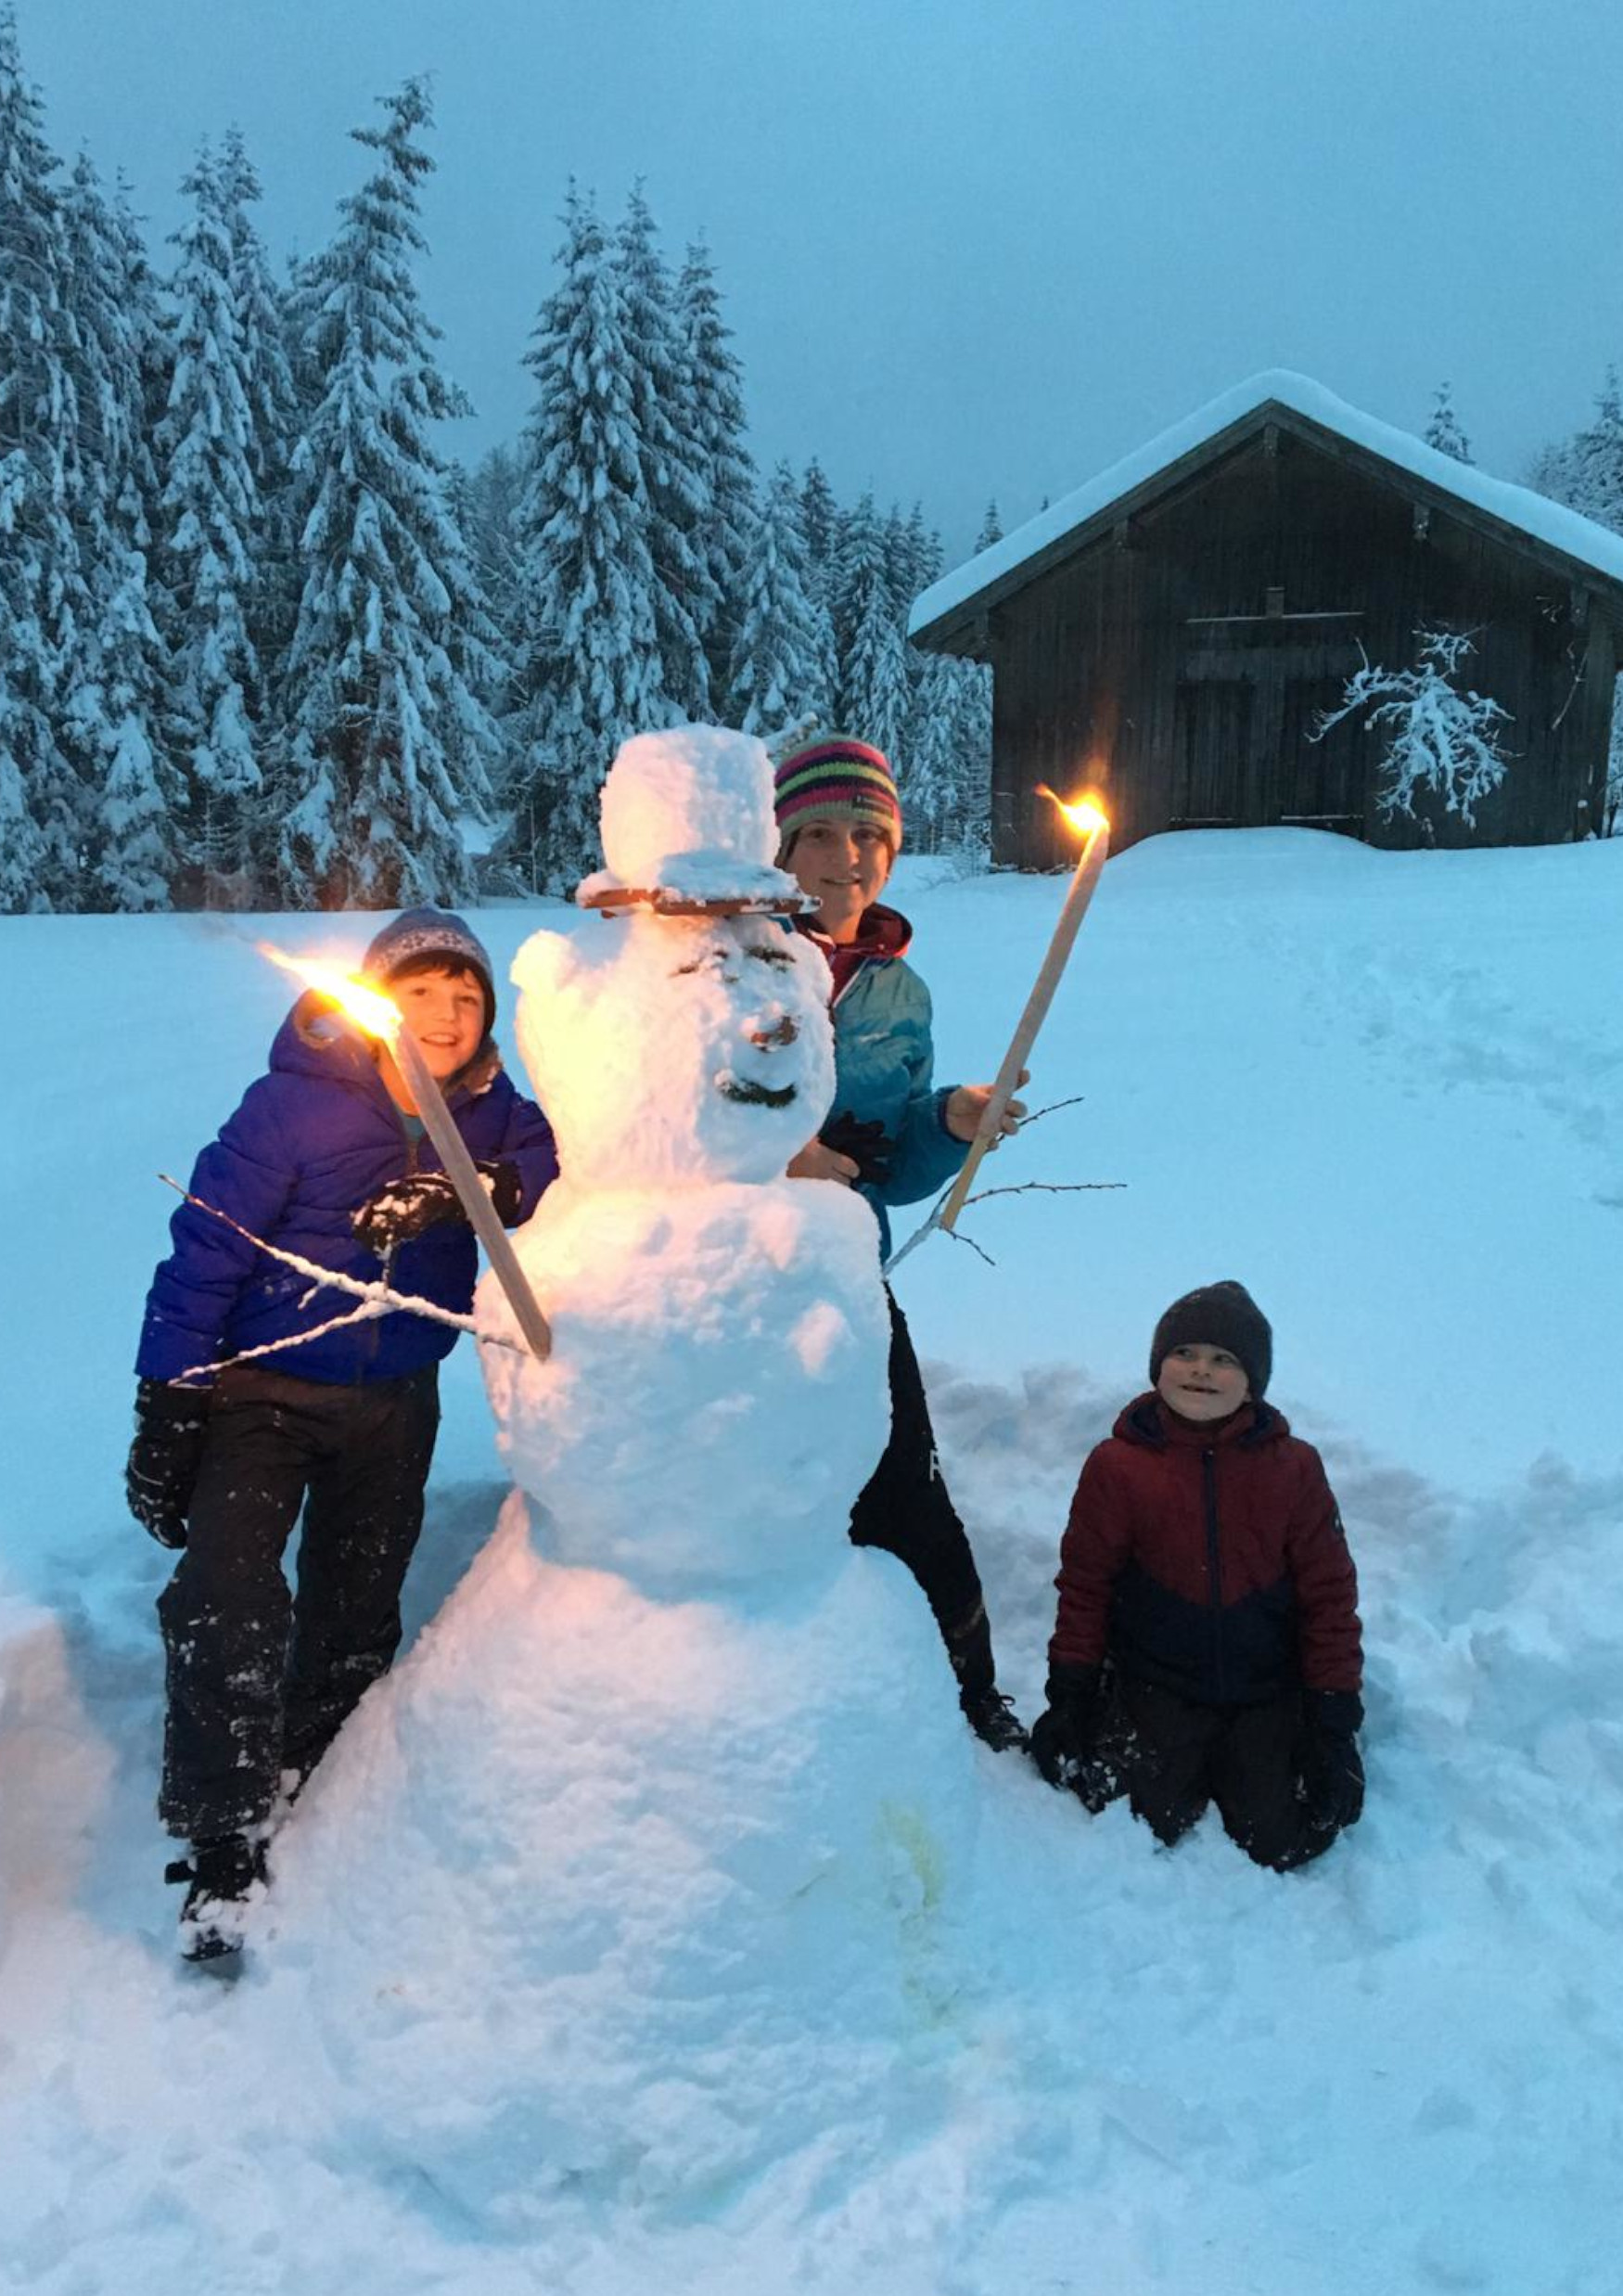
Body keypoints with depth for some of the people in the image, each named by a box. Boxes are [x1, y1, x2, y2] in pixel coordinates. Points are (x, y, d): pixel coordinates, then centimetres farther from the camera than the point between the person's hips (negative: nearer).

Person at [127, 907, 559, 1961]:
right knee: (226, 1599, -17)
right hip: (261, 1388, -4)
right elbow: (207, 1248, -16)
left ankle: (313, 1775, 40)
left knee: (359, 1612, 15)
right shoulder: (296, 1104, -19)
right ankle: (224, 1843, 3)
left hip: (396, 1404, 4)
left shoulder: (489, 1115, -7)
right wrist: (165, 1407, -14)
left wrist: (479, 1191, -38)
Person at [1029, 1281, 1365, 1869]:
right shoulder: (1117, 1466, -8)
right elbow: (1084, 1586, 0)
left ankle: (1235, 1767, 23)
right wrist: (1069, 1700, -1)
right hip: (1157, 1687, -1)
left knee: (1284, 1844, -9)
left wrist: (1336, 1725, -2)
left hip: (1268, 1692, 1)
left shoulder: (1293, 1468, -5)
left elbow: (1329, 1595, 0)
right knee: (1144, 1824, -14)